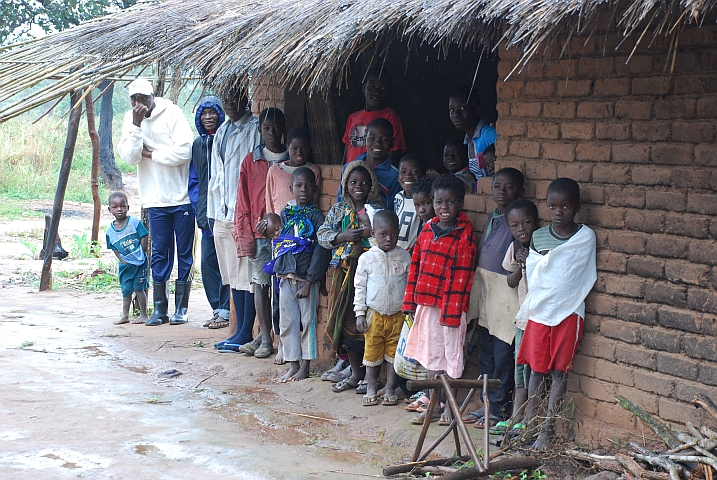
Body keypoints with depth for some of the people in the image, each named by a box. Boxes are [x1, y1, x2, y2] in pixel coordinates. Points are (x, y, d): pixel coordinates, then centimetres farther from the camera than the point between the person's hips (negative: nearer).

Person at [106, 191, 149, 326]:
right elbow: (114, 249, 6)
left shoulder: (135, 222, -8)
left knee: (138, 287, -2)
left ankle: (143, 314, 9)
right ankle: (125, 315, 18)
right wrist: (122, 260, -6)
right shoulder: (110, 230, 2)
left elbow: (144, 239, -6)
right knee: (126, 289, 9)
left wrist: (141, 256, -9)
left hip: (139, 263, -4)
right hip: (125, 264, 4)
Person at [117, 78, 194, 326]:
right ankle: (159, 309, 11)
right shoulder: (130, 120, 5)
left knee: (184, 252, 3)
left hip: (182, 196, -3)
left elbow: (184, 150, -16)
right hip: (155, 197, 3)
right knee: (159, 253, 6)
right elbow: (129, 157, -7)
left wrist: (151, 153, -8)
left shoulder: (171, 113, -6)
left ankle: (181, 307, 9)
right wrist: (136, 126, -15)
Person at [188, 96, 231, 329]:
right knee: (207, 261, 5)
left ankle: (225, 311, 1)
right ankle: (217, 309, 14)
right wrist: (198, 209, 9)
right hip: (207, 214, 6)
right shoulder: (197, 144, 14)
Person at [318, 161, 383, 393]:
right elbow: (322, 234, 4)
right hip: (345, 271, 3)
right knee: (348, 321, 4)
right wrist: (343, 237, -12)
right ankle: (356, 373, 14)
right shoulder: (338, 209, 9)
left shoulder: (377, 209, 4)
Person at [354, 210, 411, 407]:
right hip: (375, 314, 0)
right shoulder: (367, 258, -3)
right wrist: (360, 313, -2)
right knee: (372, 352, 7)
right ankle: (370, 389, 19)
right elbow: (359, 286, 2)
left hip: (398, 315, 0)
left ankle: (390, 389, 17)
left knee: (394, 353, 6)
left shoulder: (405, 257, -1)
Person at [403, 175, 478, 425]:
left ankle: (450, 407, 16)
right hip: (426, 303, 6)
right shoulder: (428, 229, 9)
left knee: (451, 355, 3)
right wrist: (410, 300, 9)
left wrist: (451, 311, -16)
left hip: (451, 305, -6)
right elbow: (415, 266, 12)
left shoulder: (465, 235, -10)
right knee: (431, 353, 14)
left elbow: (462, 276, -13)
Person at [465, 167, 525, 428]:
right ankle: (489, 404, 25)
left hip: (506, 296, -8)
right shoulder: (492, 218, 13)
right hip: (484, 293, 8)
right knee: (485, 354, 14)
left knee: (502, 356, -1)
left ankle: (500, 409, 8)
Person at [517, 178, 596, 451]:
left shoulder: (586, 237, -4)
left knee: (559, 372, 2)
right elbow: (531, 275, 10)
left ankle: (547, 430, 7)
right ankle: (528, 425, 15)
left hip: (568, 313, -2)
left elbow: (590, 275, 1)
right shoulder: (538, 237, 3)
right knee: (537, 369, 7)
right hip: (539, 312, 2)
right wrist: (534, 302, -1)